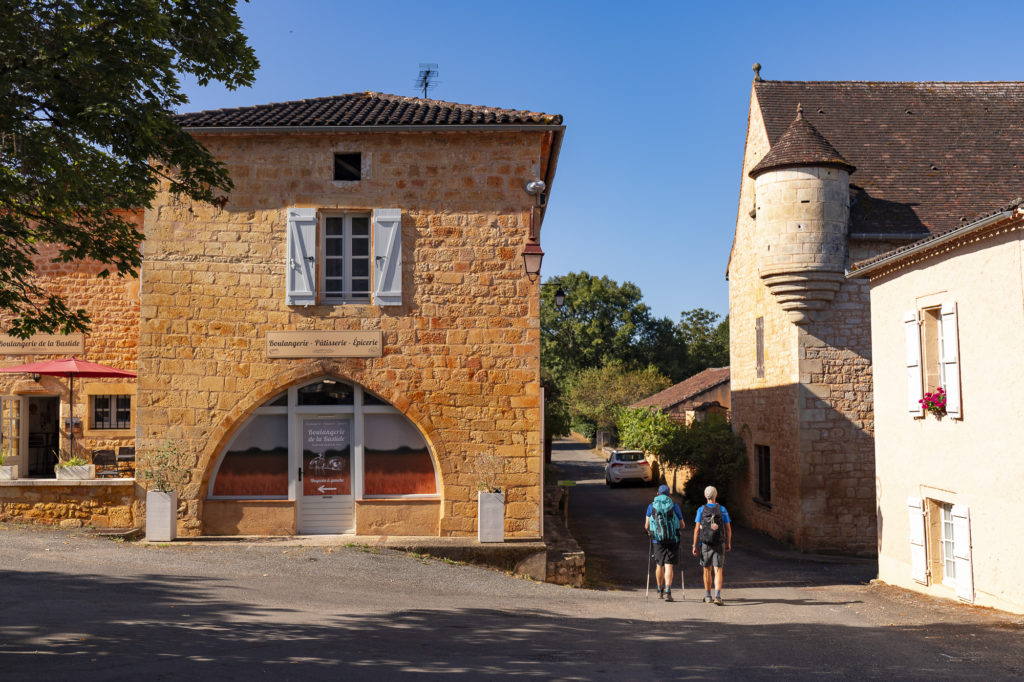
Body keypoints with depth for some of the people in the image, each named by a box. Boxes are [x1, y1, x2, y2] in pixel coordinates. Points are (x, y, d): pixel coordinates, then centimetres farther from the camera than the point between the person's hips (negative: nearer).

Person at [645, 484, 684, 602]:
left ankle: (660, 591, 31)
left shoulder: (651, 506, 6)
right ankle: (667, 592, -16)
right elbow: (682, 525, 9)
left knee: (659, 565, 17)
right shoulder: (674, 505, 2)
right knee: (669, 566, -4)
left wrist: (649, 532, 28)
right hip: (672, 540, -2)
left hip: (657, 540, 2)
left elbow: (646, 526, 6)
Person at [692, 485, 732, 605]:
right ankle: (718, 596, -20)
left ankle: (708, 596, 22)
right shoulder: (722, 509, -1)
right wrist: (729, 544, 16)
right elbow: (728, 528, 3)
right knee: (718, 572, -4)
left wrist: (695, 546, -2)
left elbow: (697, 529, -6)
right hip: (719, 545, -1)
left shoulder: (701, 510, -3)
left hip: (705, 544, 1)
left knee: (707, 570, 15)